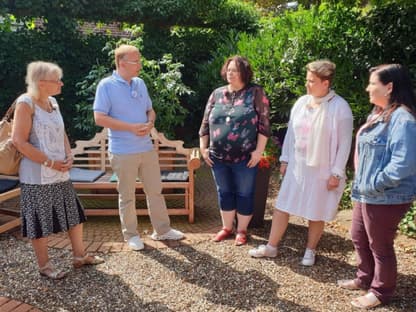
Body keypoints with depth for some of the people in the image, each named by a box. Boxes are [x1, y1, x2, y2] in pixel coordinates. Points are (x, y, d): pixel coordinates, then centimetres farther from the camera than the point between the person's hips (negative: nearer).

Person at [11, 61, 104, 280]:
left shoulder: (52, 102, 9)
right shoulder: (26, 103, -13)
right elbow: (19, 141, -19)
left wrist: (69, 157, 0)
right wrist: (49, 162, -17)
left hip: (60, 173, 8)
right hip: (37, 176, -8)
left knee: (74, 214, 14)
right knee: (40, 221, 5)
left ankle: (80, 256, 29)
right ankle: (44, 266, 23)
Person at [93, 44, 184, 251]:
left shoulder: (140, 83, 9)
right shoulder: (106, 85, -10)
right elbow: (99, 118, -15)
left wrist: (150, 123, -8)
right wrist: (131, 127, -19)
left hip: (147, 148, 6)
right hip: (122, 151, -6)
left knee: (155, 190, 12)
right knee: (127, 196, 7)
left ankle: (162, 230, 26)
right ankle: (131, 235, 23)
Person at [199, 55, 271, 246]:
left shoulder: (256, 93, -4)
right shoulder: (217, 94, 7)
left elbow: (264, 124, -8)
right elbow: (206, 123, 10)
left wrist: (259, 150, -13)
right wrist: (203, 148, 5)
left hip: (245, 157, -4)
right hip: (218, 156, 4)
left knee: (244, 194, 9)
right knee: (224, 192, 15)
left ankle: (242, 230, 26)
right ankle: (227, 227, 32)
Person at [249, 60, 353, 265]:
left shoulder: (340, 107, -13)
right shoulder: (301, 102, 3)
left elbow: (345, 142, -12)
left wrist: (336, 173, -13)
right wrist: (285, 159, 9)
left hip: (322, 171, -5)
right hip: (297, 167, 5)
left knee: (316, 213, 10)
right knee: (282, 206, 9)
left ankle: (310, 250, 31)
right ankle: (271, 247, 23)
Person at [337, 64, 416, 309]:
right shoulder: (379, 113, 10)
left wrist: (374, 185, -21)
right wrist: (362, 184, 12)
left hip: (386, 197, -9)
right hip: (367, 193, 10)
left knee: (380, 246, 9)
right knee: (359, 238, 22)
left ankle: (381, 292, 30)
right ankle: (365, 279, 43)